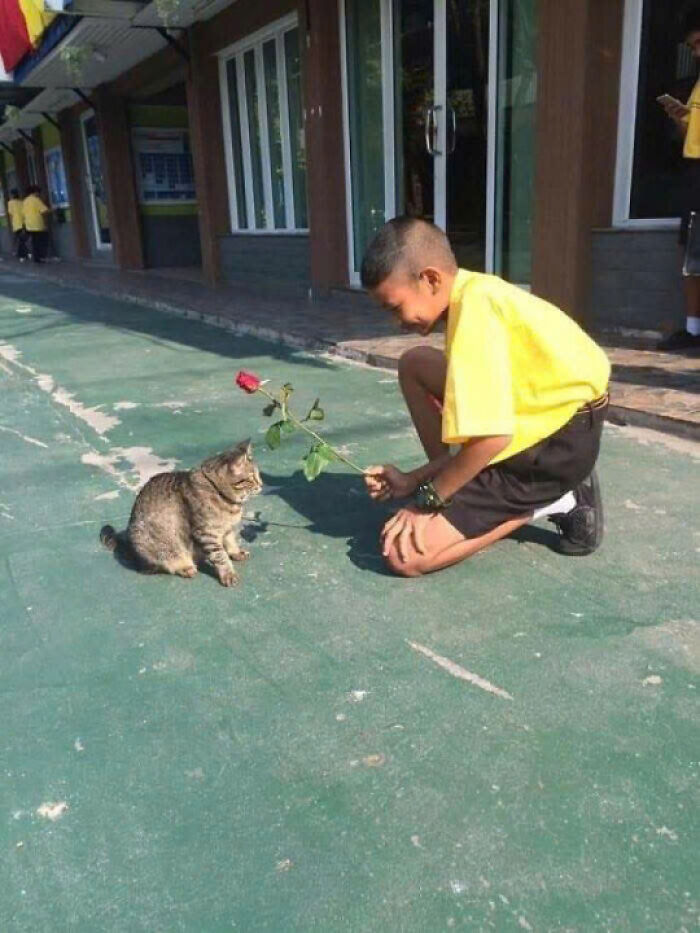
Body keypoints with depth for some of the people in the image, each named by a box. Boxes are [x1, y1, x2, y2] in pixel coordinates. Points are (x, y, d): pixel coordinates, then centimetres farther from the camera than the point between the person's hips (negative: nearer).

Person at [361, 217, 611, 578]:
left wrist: (427, 499, -12)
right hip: (544, 412, 10)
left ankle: (554, 501, -1)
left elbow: (492, 437, -28)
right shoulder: (475, 293, 8)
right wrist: (415, 479, 10)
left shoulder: (473, 304, -23)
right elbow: (482, 422, 12)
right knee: (414, 365, 16)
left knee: (404, 553, -14)